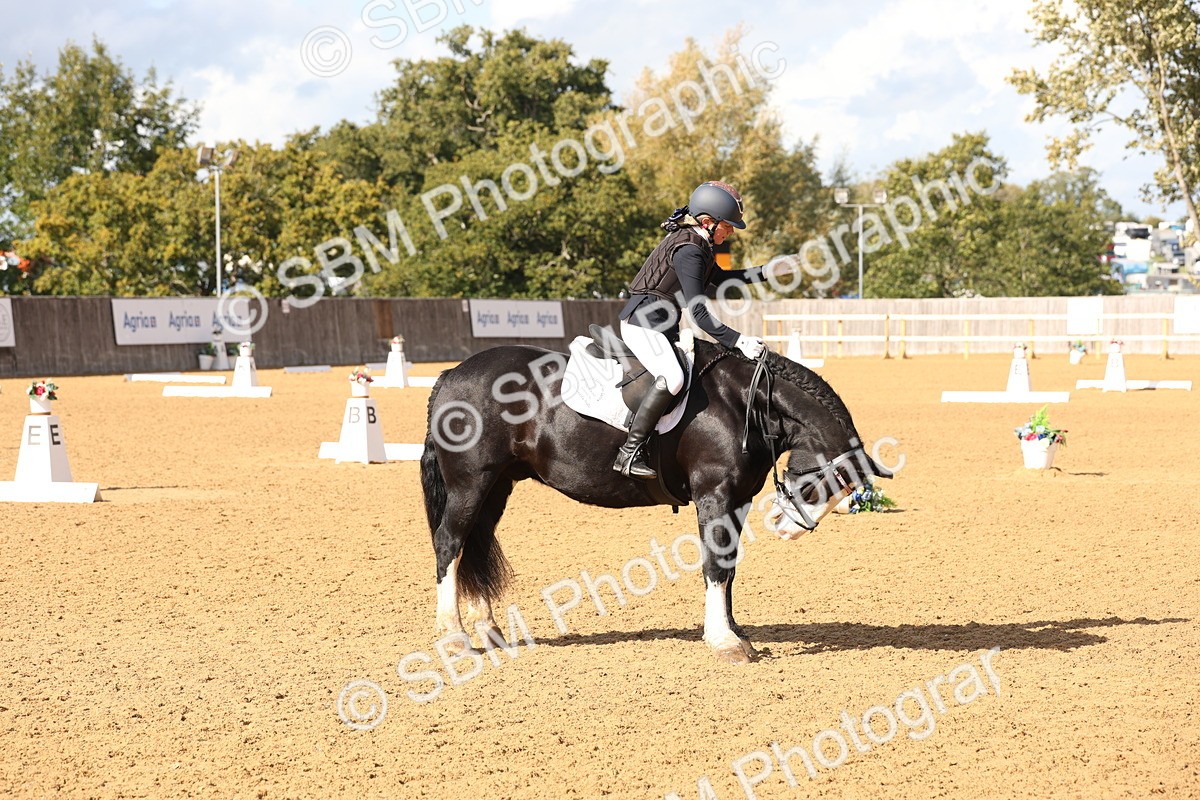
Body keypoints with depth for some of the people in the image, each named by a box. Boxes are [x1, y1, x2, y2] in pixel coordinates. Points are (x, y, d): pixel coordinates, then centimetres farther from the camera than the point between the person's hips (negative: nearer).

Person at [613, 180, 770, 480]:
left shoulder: (697, 243, 10)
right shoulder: (688, 250, -21)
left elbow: (721, 276, 28)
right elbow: (699, 312, -26)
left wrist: (765, 272, 20)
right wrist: (738, 340, -28)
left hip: (662, 324, 11)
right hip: (642, 321, -11)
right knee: (672, 378, -29)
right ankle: (629, 454, -29)